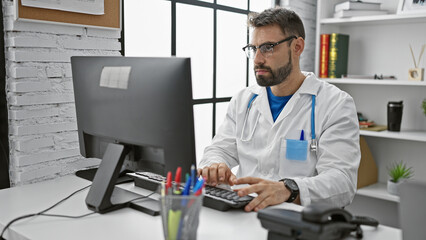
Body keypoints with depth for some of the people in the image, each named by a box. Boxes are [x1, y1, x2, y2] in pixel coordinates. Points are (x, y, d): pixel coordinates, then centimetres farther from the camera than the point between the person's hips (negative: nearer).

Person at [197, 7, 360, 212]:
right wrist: (214, 168, -15)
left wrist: (288, 189, -35)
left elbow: (342, 180, -15)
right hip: (244, 215, 3)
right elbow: (220, 150, 11)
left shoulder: (337, 104, -4)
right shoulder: (243, 100, 13)